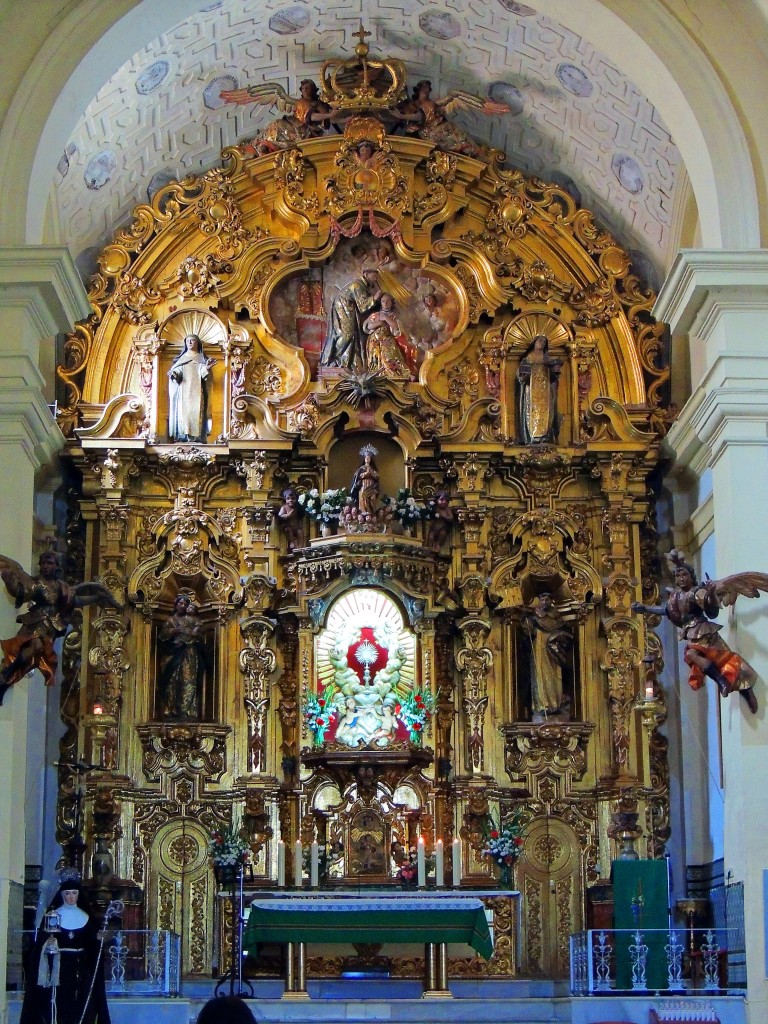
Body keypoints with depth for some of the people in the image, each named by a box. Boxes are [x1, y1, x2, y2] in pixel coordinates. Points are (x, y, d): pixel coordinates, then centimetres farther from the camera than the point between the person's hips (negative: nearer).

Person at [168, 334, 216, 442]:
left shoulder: (201, 359, 12)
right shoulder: (181, 359, 18)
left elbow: (206, 376, 0)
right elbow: (176, 372, 9)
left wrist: (207, 368, -22)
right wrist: (174, 375, -15)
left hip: (197, 391, -2)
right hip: (183, 392, 2)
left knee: (196, 412, -11)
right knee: (183, 412, -9)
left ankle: (197, 437, -15)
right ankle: (183, 436, -13)